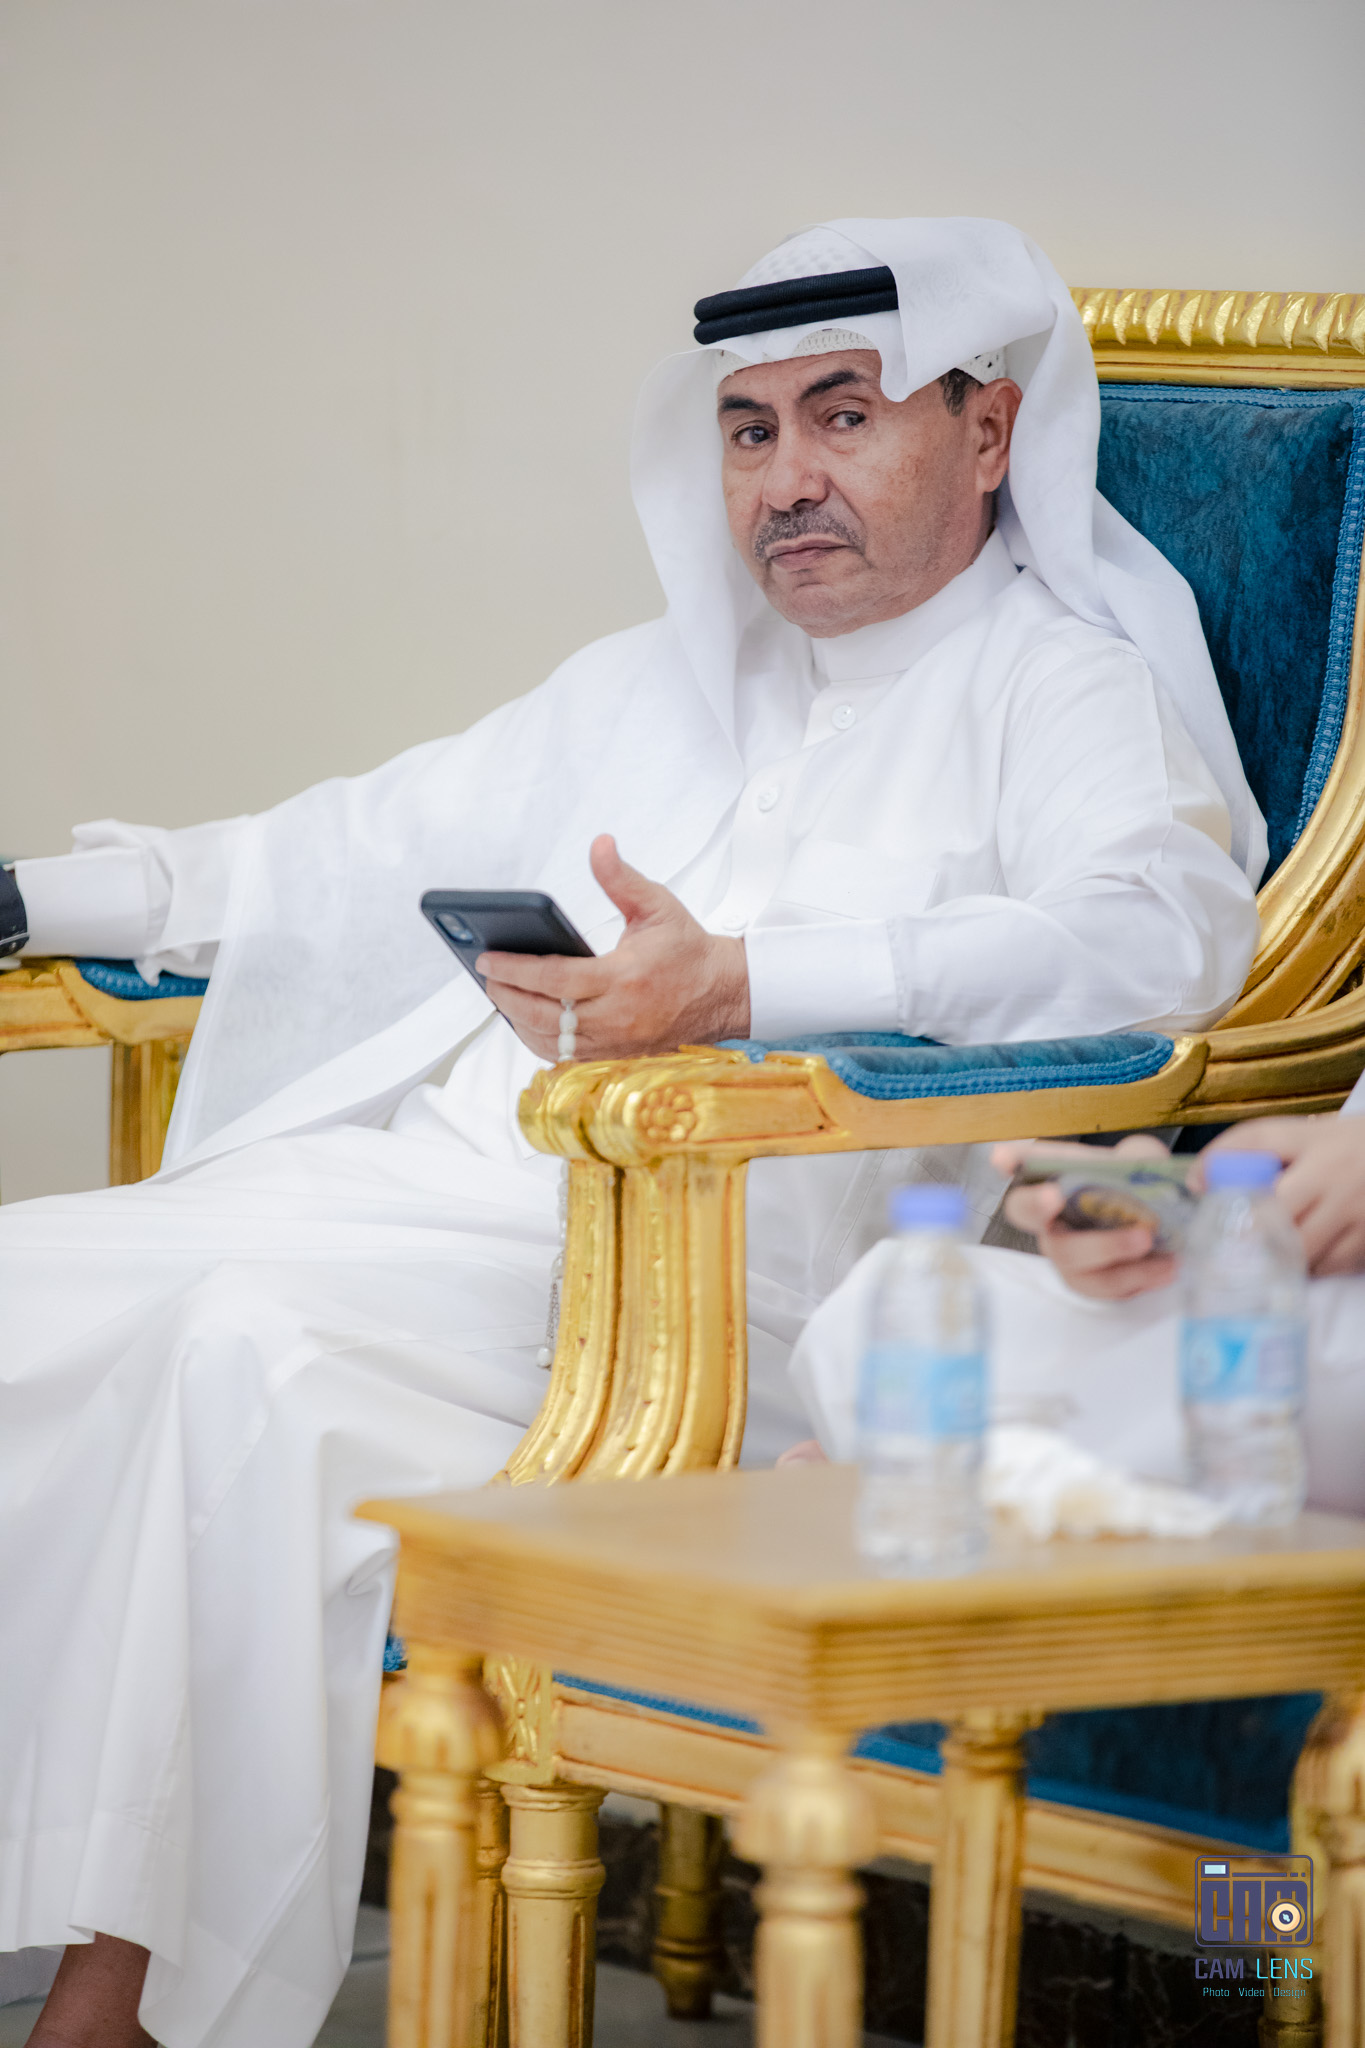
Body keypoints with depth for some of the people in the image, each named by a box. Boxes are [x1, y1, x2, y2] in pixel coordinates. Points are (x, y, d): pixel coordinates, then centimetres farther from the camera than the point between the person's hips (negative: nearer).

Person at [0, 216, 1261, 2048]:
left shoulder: (1060, 690, 4)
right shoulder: (657, 685, 28)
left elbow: (1164, 931, -18)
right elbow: (375, 851, 37)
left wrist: (736, 985, -27)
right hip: (445, 1180, 7)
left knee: (260, 1334, -32)